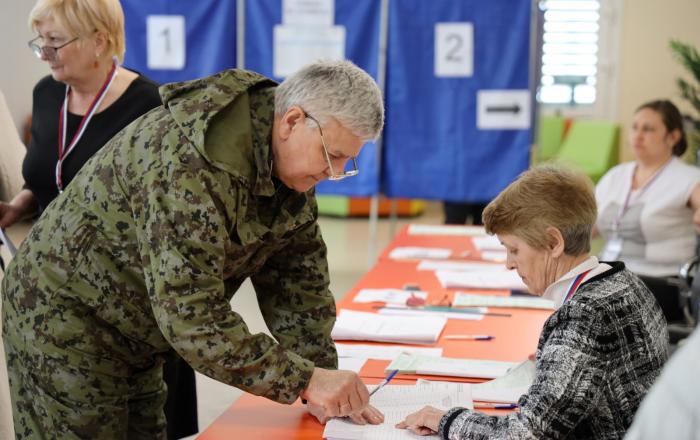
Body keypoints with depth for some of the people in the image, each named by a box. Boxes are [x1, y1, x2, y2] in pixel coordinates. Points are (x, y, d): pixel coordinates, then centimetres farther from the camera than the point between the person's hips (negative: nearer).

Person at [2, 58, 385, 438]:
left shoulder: (287, 161, -5)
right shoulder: (194, 165, -33)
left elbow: (297, 278, -1)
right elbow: (190, 317, -36)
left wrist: (320, 374, -12)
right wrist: (303, 379, -34)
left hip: (133, 335, 8)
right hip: (63, 320, -8)